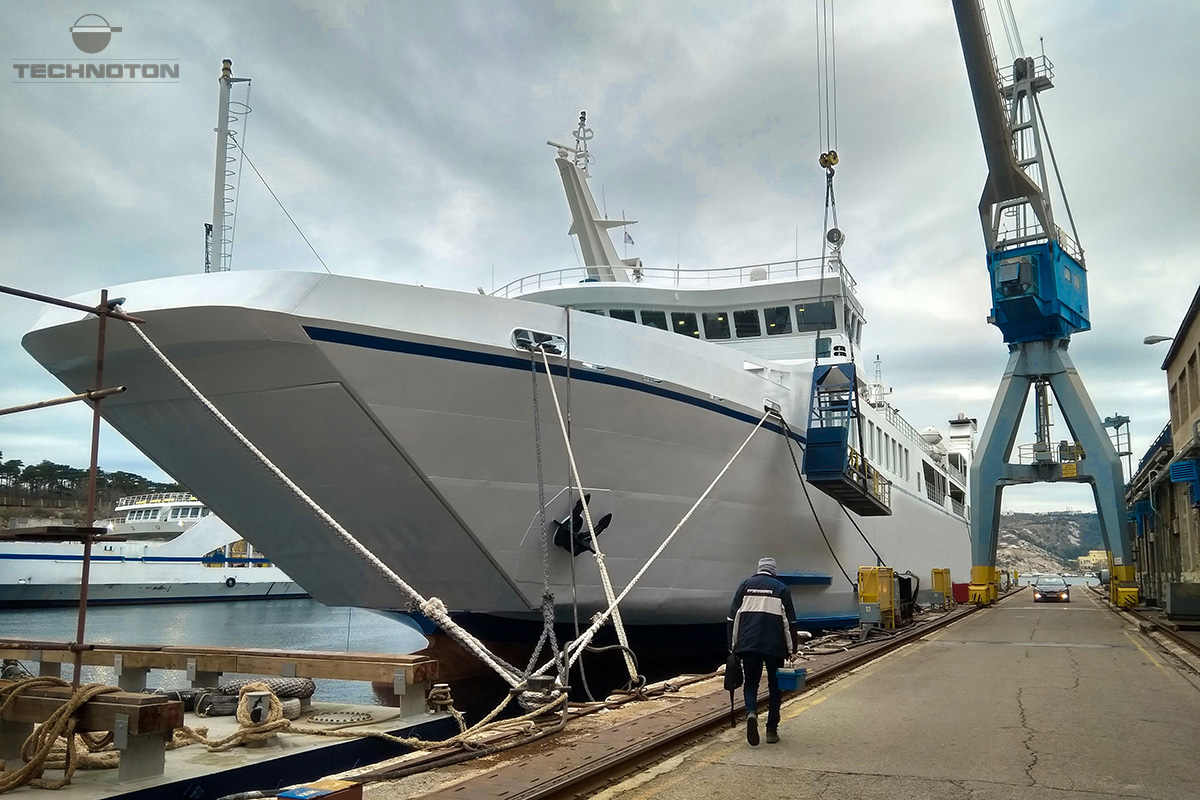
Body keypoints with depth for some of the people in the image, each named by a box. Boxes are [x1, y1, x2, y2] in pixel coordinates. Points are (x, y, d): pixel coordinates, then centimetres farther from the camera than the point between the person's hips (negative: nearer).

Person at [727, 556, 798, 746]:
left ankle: (751, 713, -16)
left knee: (751, 682, 12)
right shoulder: (781, 588, 6)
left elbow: (733, 617, 6)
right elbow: (790, 621, 2)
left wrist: (732, 646, 10)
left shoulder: (746, 585, 9)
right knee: (775, 686, 13)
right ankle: (772, 730, 12)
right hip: (774, 646, -1)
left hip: (748, 645, 1)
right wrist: (792, 649, 7)